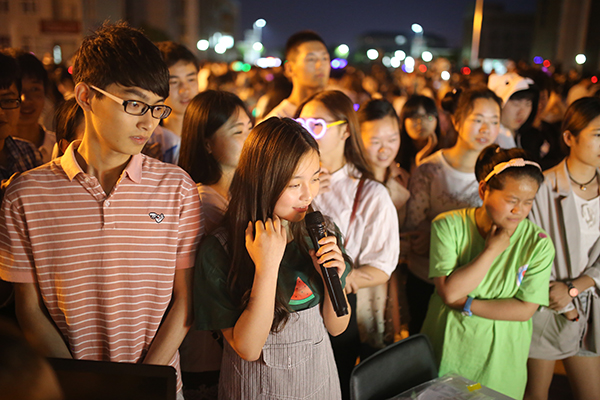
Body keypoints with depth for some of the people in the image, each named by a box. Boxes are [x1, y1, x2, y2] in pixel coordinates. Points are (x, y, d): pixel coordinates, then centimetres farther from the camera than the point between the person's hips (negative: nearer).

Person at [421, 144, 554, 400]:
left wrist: (467, 305, -20)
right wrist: (492, 250, -22)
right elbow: (449, 291, -22)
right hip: (447, 349, 0)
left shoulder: (538, 243, -12)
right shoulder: (448, 226, -14)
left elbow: (525, 310, -13)